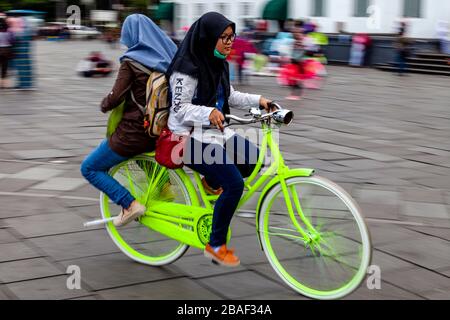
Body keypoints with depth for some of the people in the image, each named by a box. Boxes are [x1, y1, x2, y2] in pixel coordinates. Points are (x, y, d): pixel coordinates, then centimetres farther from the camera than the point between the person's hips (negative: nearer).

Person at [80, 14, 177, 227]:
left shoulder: (131, 62, -13)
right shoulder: (168, 56, 5)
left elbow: (116, 97, -16)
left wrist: (103, 105, 4)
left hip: (133, 133, -7)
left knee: (89, 168, 10)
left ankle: (129, 205, -6)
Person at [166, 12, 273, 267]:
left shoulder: (218, 64, 8)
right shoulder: (187, 68, -19)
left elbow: (229, 96, 17)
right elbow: (180, 108, -21)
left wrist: (258, 100, 4)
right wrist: (208, 113, -38)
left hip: (216, 132, 9)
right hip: (191, 136, -9)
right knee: (235, 184, -20)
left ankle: (212, 182, 23)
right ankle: (216, 246, -6)